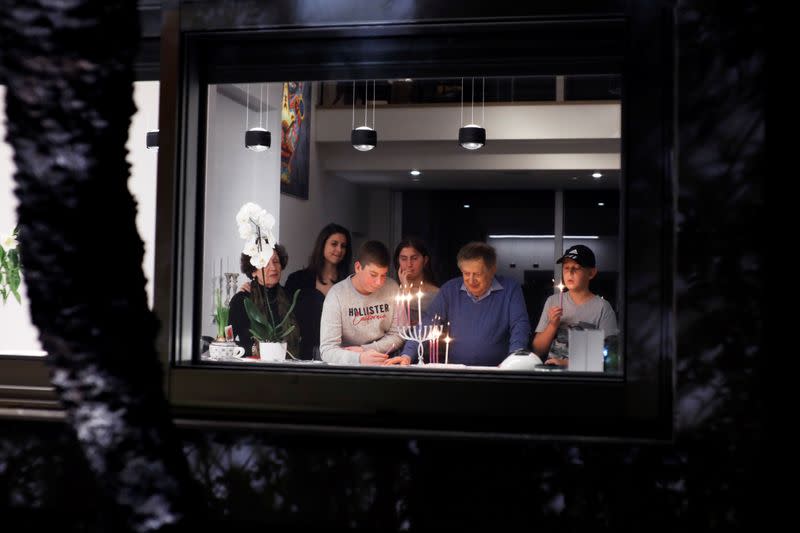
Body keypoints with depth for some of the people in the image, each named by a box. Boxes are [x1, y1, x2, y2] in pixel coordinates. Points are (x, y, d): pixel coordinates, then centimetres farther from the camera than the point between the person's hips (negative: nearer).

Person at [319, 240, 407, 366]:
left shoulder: (391, 288, -2)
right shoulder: (337, 295, -13)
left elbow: (398, 335, 6)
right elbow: (327, 350, -18)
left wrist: (365, 349, -9)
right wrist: (360, 358, -35)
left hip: (385, 363, 2)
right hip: (349, 366, -2)